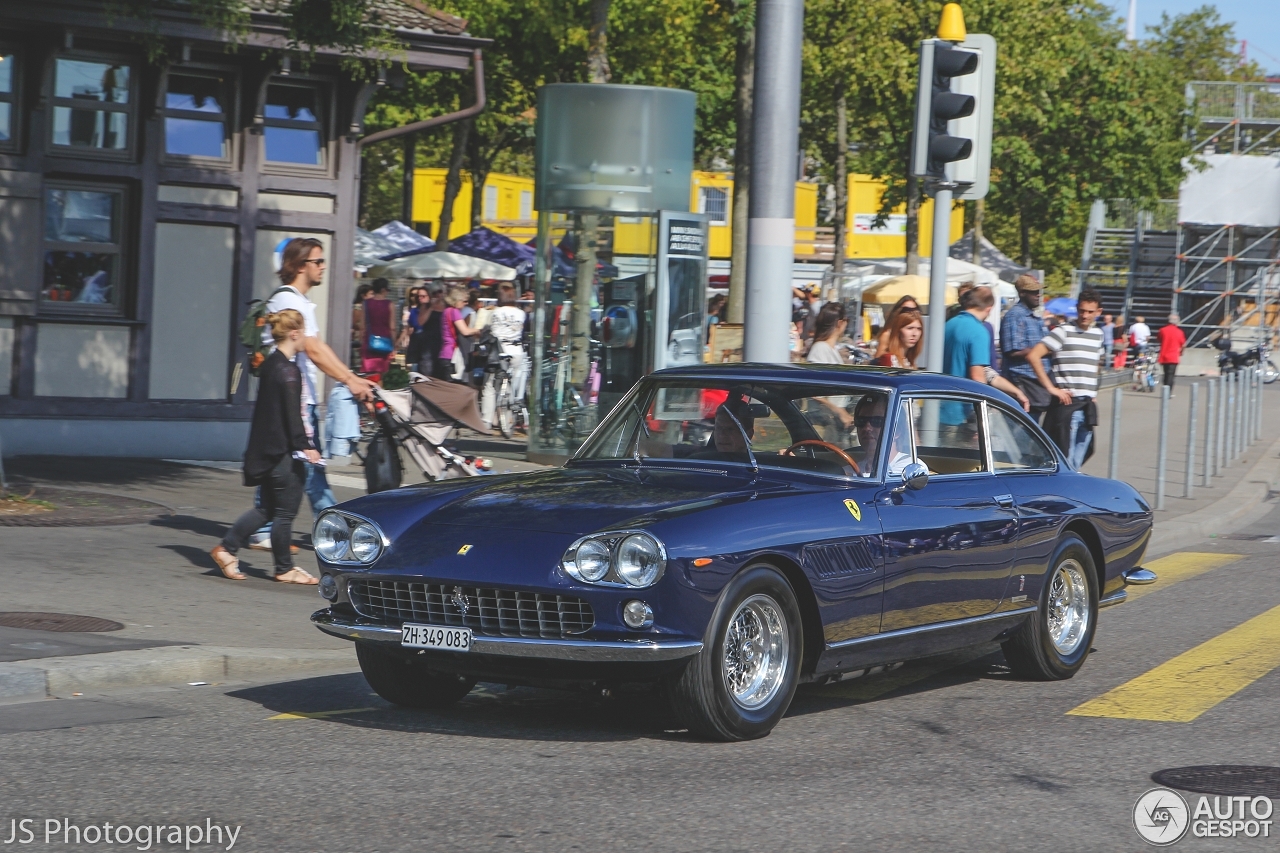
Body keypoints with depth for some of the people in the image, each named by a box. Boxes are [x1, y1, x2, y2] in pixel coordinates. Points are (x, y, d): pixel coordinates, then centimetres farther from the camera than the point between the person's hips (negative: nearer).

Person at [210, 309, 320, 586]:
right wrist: (305, 446, -21)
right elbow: (292, 414, -20)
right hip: (283, 451, -10)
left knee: (267, 508, 16)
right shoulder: (287, 370, -16)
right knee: (285, 511, 1)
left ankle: (226, 548, 13)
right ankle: (284, 569, 10)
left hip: (266, 448, 10)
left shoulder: (270, 365, 13)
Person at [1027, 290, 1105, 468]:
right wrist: (1050, 387, -15)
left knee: (1076, 464, 9)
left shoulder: (1098, 334, 13)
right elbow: (1033, 356, -15)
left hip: (1088, 406, 6)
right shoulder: (1064, 331, -7)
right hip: (1067, 404, -6)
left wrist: (1093, 393, 16)